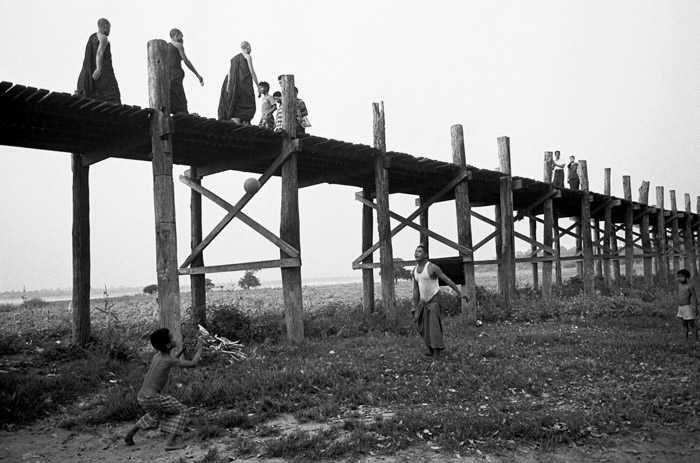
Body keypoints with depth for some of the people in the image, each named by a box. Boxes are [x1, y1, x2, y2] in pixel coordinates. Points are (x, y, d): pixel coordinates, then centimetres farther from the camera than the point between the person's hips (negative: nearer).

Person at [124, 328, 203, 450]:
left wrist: (181, 351, 25)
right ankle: (170, 442, -6)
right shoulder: (169, 360, -16)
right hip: (152, 398, -8)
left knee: (154, 414, 36)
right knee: (181, 411, 4)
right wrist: (199, 349, 0)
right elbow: (192, 363, -14)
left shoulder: (157, 356, 8)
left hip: (141, 397, 8)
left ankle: (130, 434, 42)